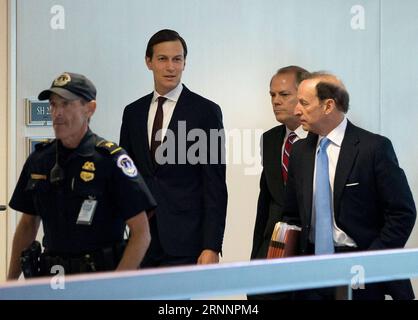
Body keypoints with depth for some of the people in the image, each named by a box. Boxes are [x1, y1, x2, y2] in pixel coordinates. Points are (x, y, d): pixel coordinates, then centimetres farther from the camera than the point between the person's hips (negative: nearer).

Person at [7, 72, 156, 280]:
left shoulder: (110, 159, -7)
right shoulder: (38, 160, 10)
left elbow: (141, 233, -9)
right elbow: (28, 224, 20)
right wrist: (11, 281, 15)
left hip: (99, 276, -4)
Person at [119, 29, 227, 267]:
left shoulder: (205, 111, -2)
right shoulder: (133, 112, 11)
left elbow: (216, 186, -5)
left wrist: (212, 247, -12)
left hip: (186, 241, -4)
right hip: (142, 241, 4)